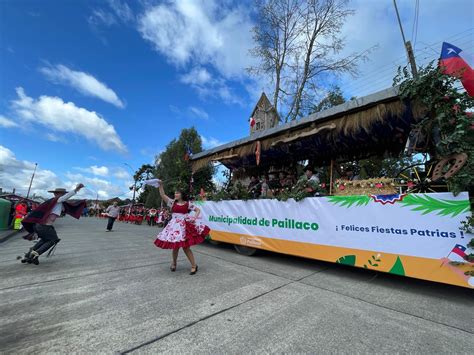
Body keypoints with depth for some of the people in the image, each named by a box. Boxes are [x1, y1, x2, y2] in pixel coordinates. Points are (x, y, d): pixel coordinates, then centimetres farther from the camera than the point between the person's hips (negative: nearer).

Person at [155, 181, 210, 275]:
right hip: (174, 226, 3)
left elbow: (198, 210, 8)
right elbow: (162, 195, 3)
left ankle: (194, 265, 11)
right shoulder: (172, 202, 8)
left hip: (185, 226, -2)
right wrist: (160, 185, -5)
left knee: (186, 247, -3)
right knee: (175, 246, 9)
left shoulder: (188, 203, 3)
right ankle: (174, 263, 37)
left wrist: (195, 218, -8)